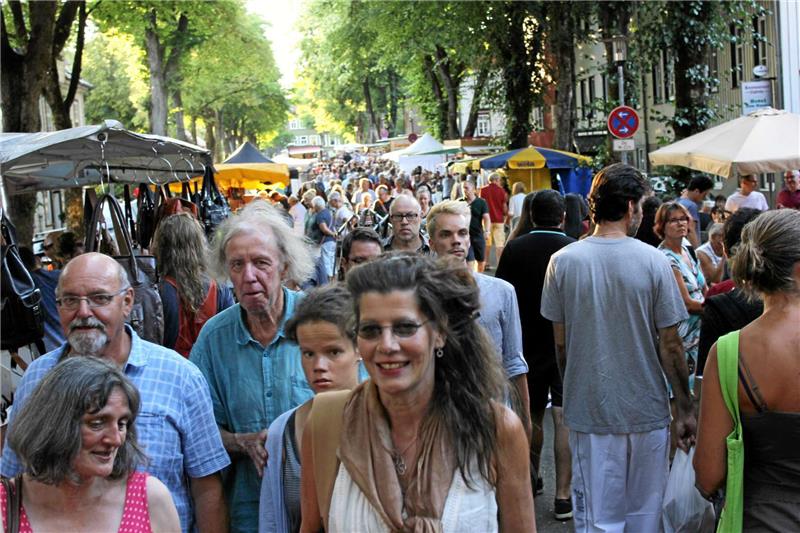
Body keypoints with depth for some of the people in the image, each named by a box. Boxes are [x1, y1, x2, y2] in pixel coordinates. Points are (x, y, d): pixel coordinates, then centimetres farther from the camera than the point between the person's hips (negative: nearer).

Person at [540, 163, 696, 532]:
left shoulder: (563, 261, -5)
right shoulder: (653, 262, -10)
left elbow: (560, 342, 1)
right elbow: (670, 345, -7)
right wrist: (685, 409, 2)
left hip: (589, 412, 1)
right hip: (647, 411, -1)